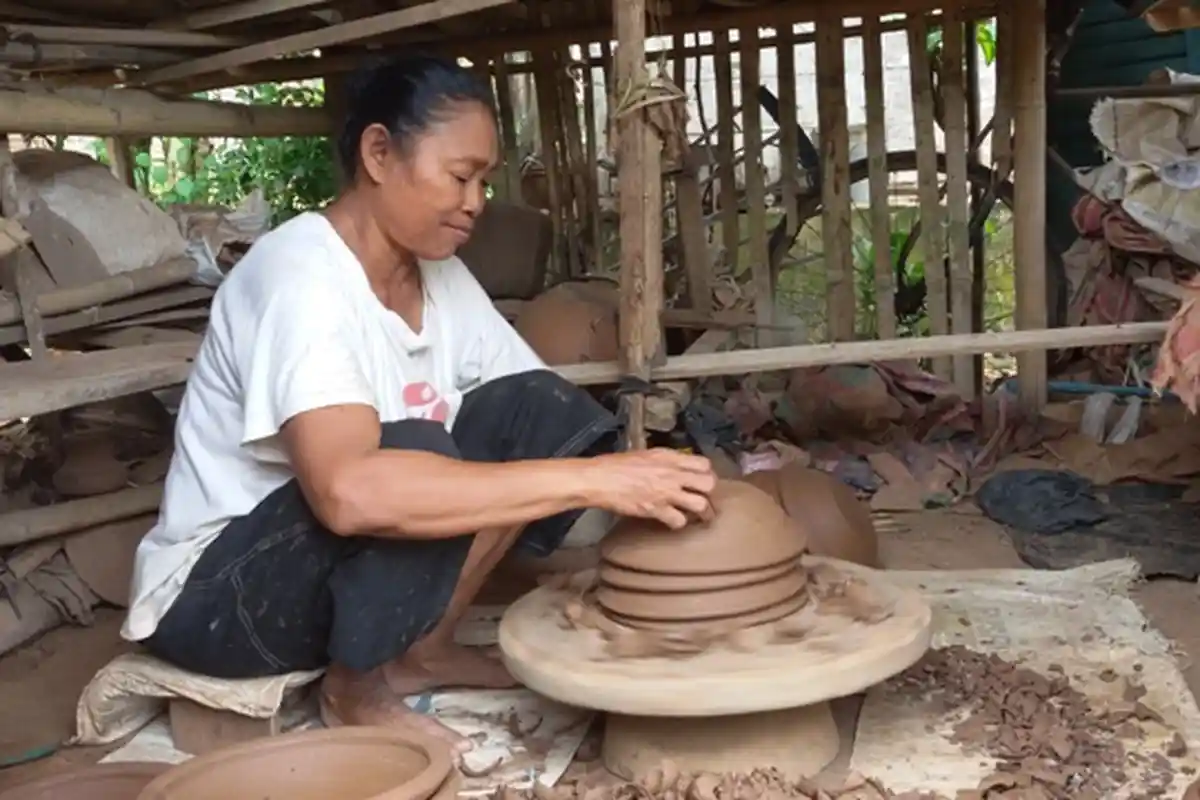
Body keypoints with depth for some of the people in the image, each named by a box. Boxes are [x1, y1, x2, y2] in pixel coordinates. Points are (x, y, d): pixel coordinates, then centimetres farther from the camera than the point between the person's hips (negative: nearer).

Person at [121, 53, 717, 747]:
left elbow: (547, 415, -1)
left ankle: (420, 649, -2)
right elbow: (349, 490, -41)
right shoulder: (299, 272, -25)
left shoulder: (441, 277, 0)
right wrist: (589, 478, -41)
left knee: (542, 410, -9)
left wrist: (643, 484, -21)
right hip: (218, 593, -7)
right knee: (414, 455, -34)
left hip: (363, 567, 7)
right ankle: (359, 687, -8)